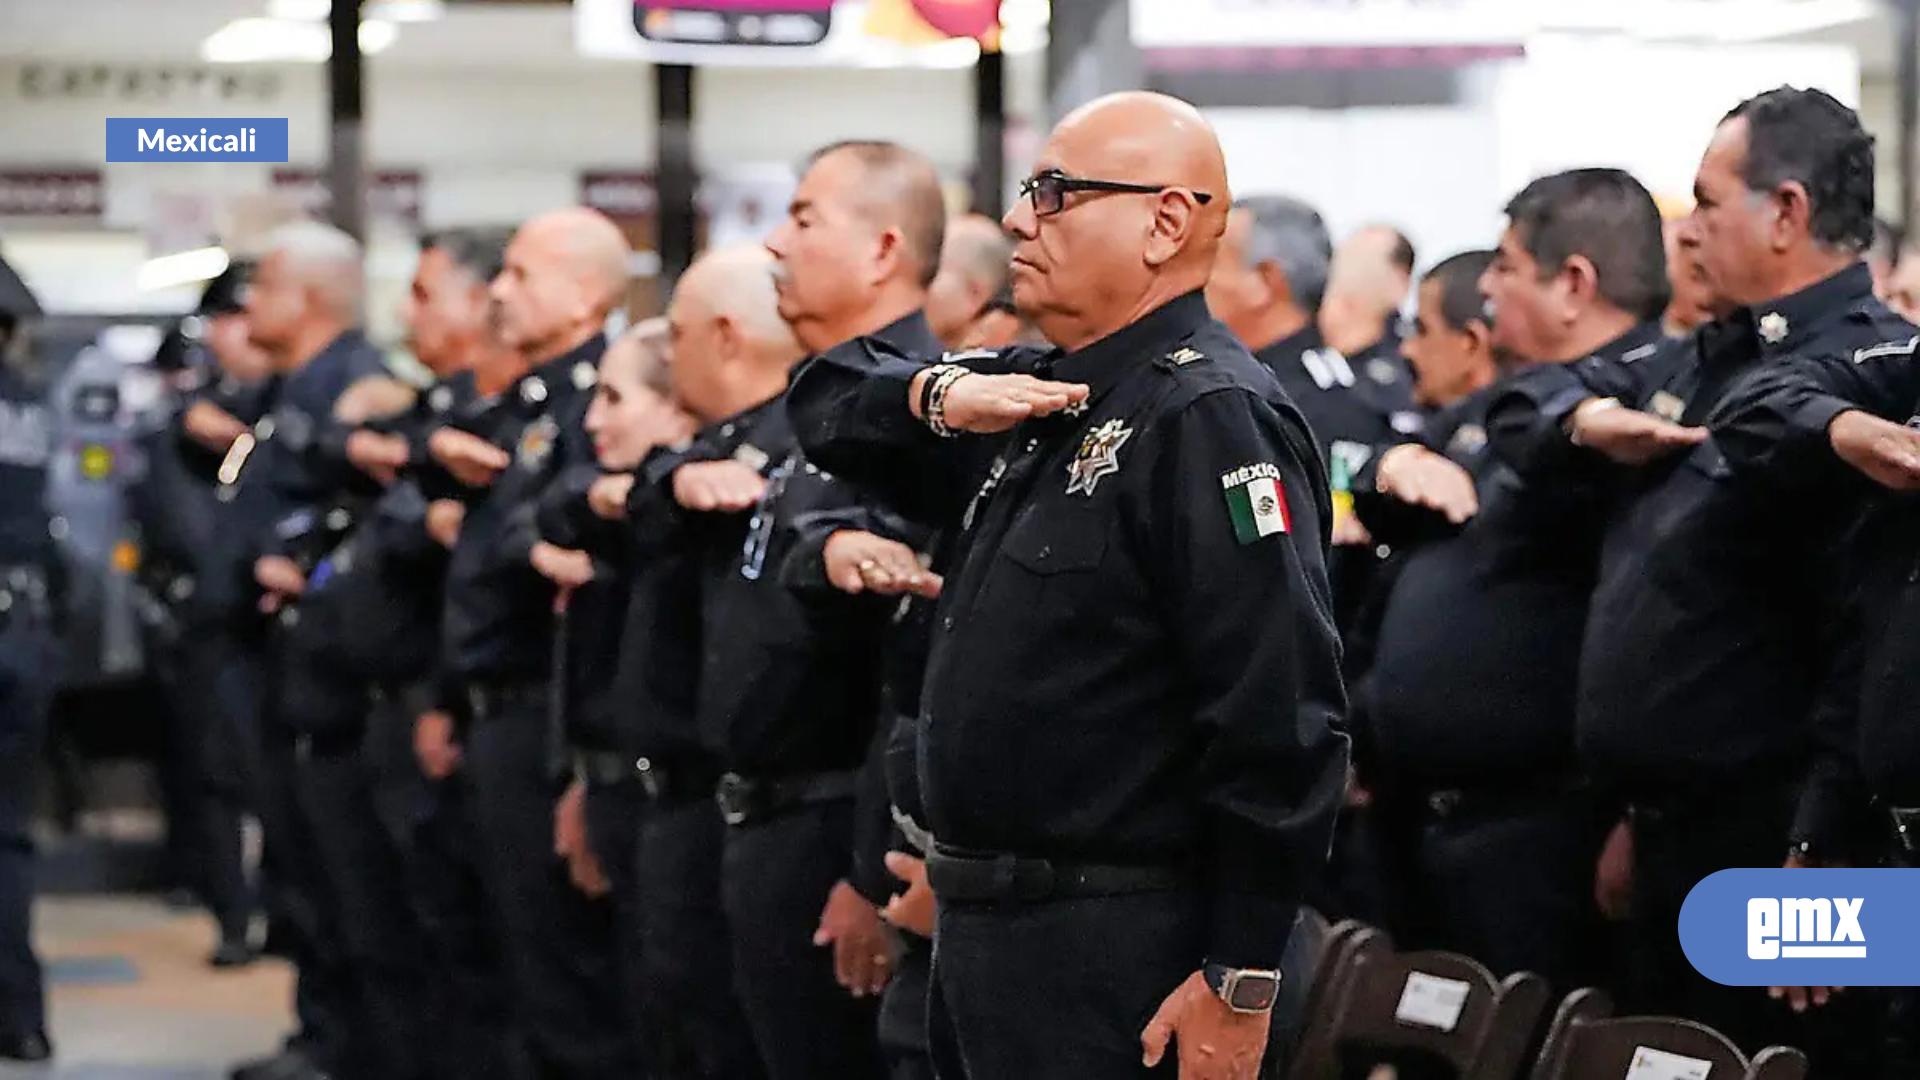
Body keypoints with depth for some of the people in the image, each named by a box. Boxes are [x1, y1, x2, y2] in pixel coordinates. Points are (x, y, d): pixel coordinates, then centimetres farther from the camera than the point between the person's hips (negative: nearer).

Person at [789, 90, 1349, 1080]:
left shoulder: (1210, 420, -17)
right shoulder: (1038, 398, 13)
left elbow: (1279, 721, -23)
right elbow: (829, 396, 20)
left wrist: (1240, 982, -24)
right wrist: (939, 395, -3)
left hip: (1113, 961, -9)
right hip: (981, 926, 9)